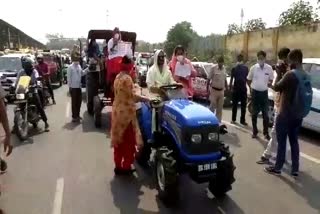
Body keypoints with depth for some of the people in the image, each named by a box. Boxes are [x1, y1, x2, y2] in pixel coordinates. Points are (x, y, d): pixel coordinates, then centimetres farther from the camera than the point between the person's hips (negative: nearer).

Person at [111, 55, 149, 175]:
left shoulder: (117, 77, 11)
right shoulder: (127, 78, -17)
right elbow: (131, 96, -16)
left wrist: (139, 98, 12)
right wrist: (145, 99, -4)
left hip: (117, 111, 9)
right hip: (126, 113, -9)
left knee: (119, 140, 14)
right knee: (128, 141, 3)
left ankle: (118, 166, 23)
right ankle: (126, 167, 12)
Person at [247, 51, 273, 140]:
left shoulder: (269, 68, -2)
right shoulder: (253, 68, -3)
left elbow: (271, 79, 11)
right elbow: (249, 80, 8)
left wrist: (269, 83, -6)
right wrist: (251, 87, 1)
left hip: (264, 92, 0)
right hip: (255, 92, 0)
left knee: (265, 113, 4)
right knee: (254, 113, 8)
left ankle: (266, 133, 15)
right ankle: (254, 131, 21)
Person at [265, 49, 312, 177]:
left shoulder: (291, 74, -19)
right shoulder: (306, 76, 8)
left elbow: (276, 87, -11)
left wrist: (279, 74, 0)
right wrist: (283, 75, 11)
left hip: (286, 114, -7)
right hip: (299, 115, 8)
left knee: (281, 141, 3)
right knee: (294, 141, 15)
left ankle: (277, 168, 13)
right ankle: (295, 170, 20)